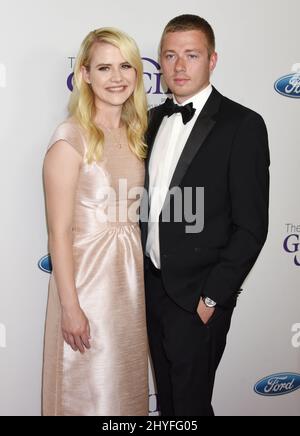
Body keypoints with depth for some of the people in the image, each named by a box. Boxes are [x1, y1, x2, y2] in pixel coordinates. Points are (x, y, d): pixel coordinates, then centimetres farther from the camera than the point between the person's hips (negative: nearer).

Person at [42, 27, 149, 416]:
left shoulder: (135, 135, 5)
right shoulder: (70, 139, -16)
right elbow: (59, 232, -16)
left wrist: (140, 275, 11)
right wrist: (70, 307, -16)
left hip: (132, 271, 6)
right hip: (87, 272, -6)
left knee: (127, 382, 20)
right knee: (88, 389, 11)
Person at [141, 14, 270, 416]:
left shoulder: (243, 125, -13)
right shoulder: (155, 119, 8)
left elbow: (251, 226, -14)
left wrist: (212, 297, -15)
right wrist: (141, 272, 7)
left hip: (197, 297, -6)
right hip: (152, 286, 6)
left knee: (190, 402, 9)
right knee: (166, 396, 20)